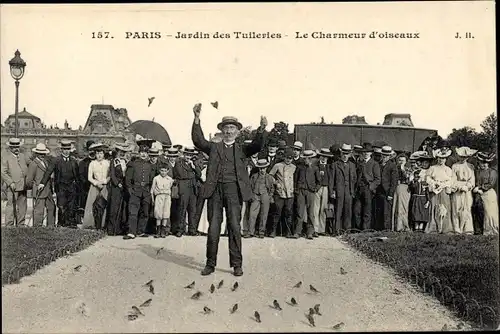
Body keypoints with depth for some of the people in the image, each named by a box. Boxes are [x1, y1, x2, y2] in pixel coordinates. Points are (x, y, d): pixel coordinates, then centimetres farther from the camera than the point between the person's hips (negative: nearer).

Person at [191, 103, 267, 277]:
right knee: (213, 227, 2)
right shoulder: (213, 147, 17)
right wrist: (197, 118, -10)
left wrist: (262, 129, -19)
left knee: (235, 226, -3)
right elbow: (198, 140, 2)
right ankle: (210, 264, 12)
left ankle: (237, 264, 5)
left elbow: (257, 145, -1)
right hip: (215, 189, 1)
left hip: (233, 189, -1)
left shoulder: (242, 149, 16)